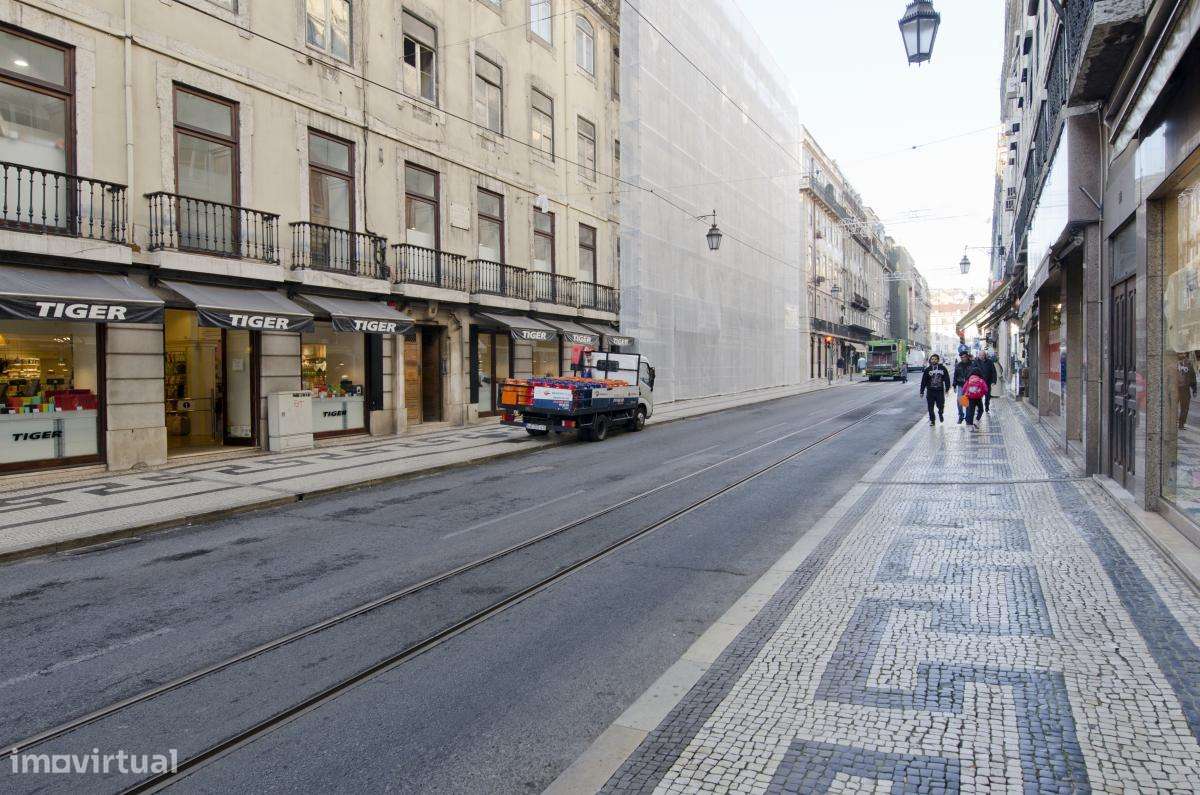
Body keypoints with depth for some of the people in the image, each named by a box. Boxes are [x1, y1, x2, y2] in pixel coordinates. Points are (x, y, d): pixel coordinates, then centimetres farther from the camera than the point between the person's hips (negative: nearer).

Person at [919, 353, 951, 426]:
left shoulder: (943, 368, 3)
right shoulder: (927, 369, 3)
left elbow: (947, 379, 7)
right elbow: (923, 381, 3)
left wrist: (947, 388, 1)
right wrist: (922, 391, 1)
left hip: (940, 390, 0)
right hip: (930, 391, 0)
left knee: (940, 405, 2)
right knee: (930, 407, 2)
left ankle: (940, 414, 35)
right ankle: (932, 420, 15)